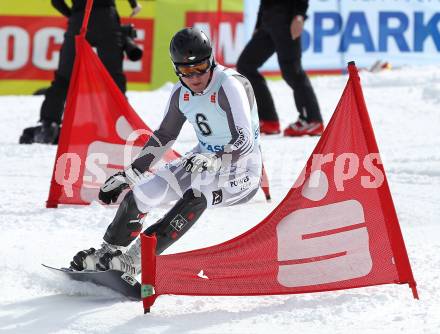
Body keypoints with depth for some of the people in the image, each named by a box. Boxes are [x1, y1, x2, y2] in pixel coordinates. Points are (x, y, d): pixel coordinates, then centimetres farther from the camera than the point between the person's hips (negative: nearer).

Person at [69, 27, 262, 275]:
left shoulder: (228, 85, -25)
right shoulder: (181, 93, -4)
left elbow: (245, 141, -32)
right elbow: (164, 136, 11)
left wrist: (214, 161, -49)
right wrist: (129, 174, 10)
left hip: (241, 173, -7)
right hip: (204, 160, 7)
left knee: (198, 194, -35)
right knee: (144, 189, -8)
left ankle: (133, 259, -31)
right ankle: (109, 251, 14)